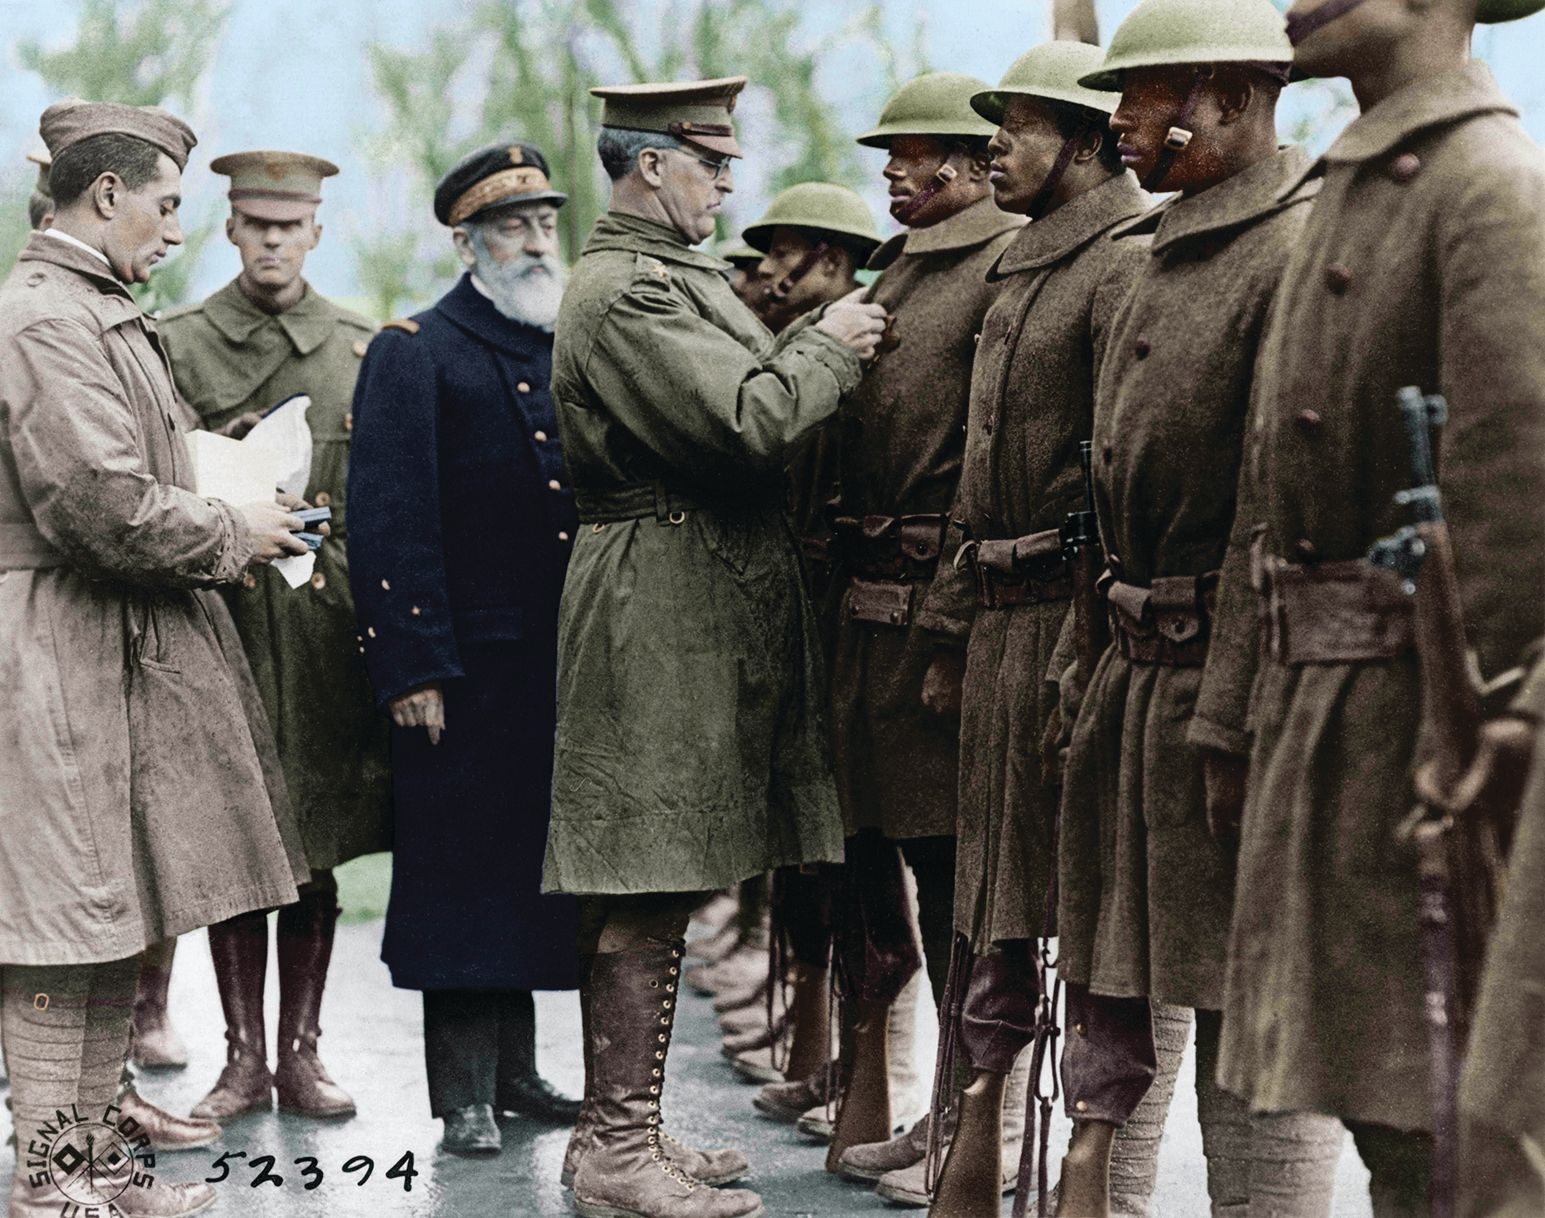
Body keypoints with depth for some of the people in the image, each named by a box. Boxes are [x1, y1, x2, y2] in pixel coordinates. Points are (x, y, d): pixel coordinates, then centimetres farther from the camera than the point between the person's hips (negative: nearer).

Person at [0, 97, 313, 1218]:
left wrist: (221, 528, 13)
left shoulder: (98, 313, 19)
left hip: (129, 653, 11)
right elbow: (100, 503, -23)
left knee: (113, 920, 13)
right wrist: (230, 537, -9)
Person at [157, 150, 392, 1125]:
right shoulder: (176, 344, 6)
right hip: (221, 620, -1)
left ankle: (302, 1053, 14)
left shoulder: (362, 350, 9)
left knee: (318, 850, 5)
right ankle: (244, 1059, 11)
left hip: (328, 630, 1)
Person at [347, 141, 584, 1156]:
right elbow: (389, 525, -10)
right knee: (463, 873, -1)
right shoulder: (413, 354, -4)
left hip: (563, 666, 6)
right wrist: (412, 669, -16)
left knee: (531, 871, 12)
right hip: (467, 671, -6)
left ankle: (515, 1070, 22)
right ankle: (464, 1093, 6)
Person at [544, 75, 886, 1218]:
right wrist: (828, 346, -8)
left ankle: (623, 1126, 22)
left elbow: (739, 395, 20)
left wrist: (805, 347, 8)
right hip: (667, 611, -11)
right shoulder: (627, 292, -16)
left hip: (705, 606, 11)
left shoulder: (673, 276, 20)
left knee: (647, 892, 14)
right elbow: (746, 423, -22)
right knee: (647, 893, -7)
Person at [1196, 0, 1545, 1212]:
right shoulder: (1344, 198, 17)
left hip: (1408, 692, -9)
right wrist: (1237, 717, 17)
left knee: (1426, 1102, -3)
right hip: (1312, 692, 9)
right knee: (1353, 1070, 14)